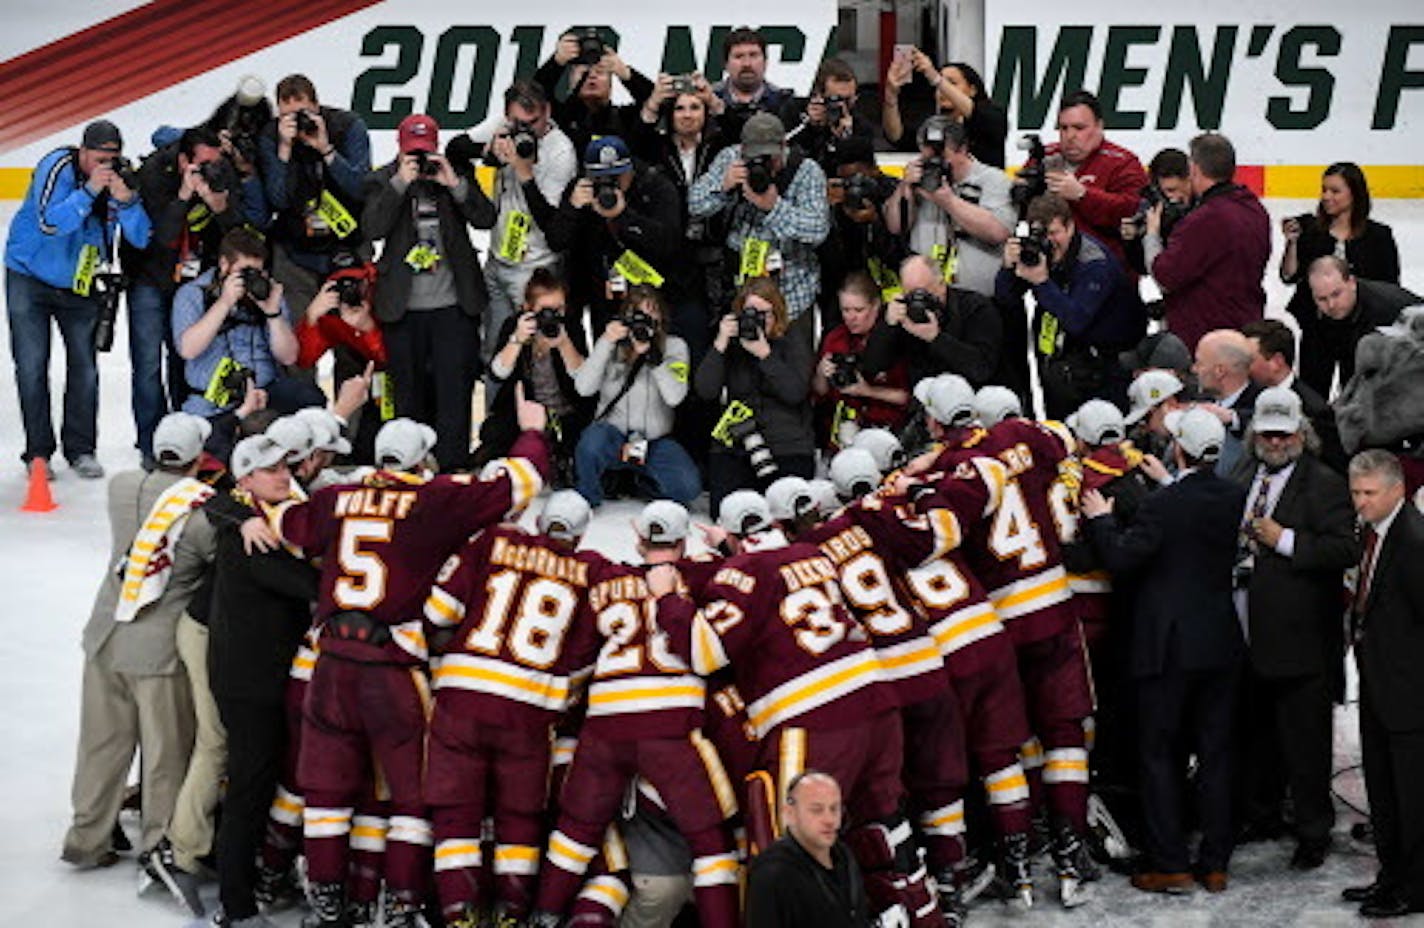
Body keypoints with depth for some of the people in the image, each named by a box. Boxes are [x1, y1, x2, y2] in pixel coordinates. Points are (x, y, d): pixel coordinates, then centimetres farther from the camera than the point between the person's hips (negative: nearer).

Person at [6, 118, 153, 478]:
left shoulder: (121, 179, -9)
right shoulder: (57, 167, -20)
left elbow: (141, 238, -13)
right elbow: (49, 222, -31)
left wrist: (125, 201, -29)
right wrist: (89, 191, -37)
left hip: (81, 284, 3)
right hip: (30, 280, -3)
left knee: (85, 365, 2)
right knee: (32, 367, -4)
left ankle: (80, 449, 13)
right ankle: (38, 452, 4)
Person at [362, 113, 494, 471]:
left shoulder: (455, 176, 7)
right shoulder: (383, 181, 5)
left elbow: (486, 218, -4)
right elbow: (372, 228, -11)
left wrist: (455, 184, -15)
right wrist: (401, 183, -17)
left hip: (453, 306, 0)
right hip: (403, 310, 0)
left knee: (454, 391, -4)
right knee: (410, 394, 6)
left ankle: (453, 468, -2)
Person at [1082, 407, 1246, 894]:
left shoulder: (1164, 504, -17)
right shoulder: (1236, 498, 0)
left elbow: (1124, 556, -19)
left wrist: (1100, 518, -3)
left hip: (1170, 647, -5)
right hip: (1222, 644, 5)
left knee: (1160, 754, 4)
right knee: (1215, 751, 11)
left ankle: (1169, 864, 3)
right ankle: (1215, 863, 14)